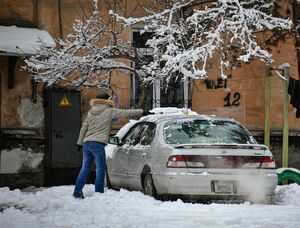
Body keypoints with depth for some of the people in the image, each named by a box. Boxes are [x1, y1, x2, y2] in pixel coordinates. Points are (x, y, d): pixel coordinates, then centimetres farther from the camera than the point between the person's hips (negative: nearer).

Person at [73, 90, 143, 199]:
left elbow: (84, 127, 19)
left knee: (85, 167, 11)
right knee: (100, 168, -1)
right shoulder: (109, 111, 0)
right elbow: (126, 113, 0)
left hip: (86, 143, 6)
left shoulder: (91, 111, 18)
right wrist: (143, 112, 7)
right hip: (98, 144, -6)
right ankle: (98, 193, -4)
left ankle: (77, 191, 7)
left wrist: (79, 143, 22)